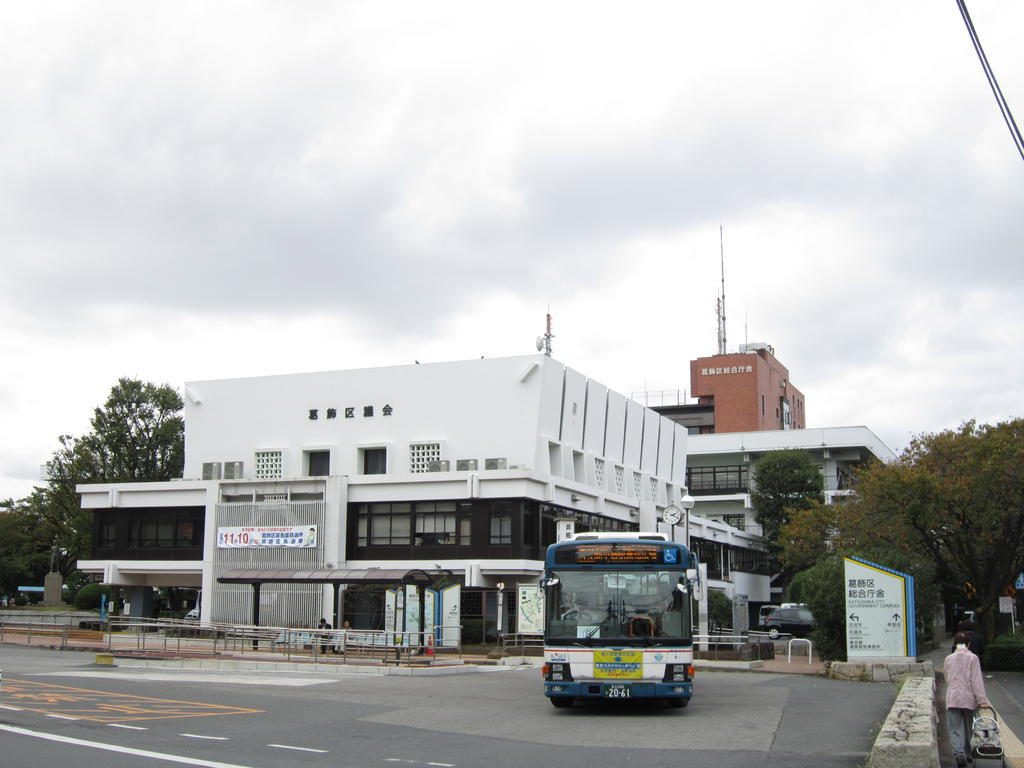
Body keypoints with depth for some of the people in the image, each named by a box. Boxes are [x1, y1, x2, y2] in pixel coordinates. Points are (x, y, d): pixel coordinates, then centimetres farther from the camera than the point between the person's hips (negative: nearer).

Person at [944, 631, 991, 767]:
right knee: (968, 728, 15)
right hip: (969, 698, -1)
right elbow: (977, 681, -9)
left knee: (955, 729, -1)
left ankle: (959, 753, -20)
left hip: (952, 698, 1)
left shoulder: (948, 659, 6)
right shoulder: (972, 658, -4)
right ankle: (966, 753, 26)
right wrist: (982, 700, -9)